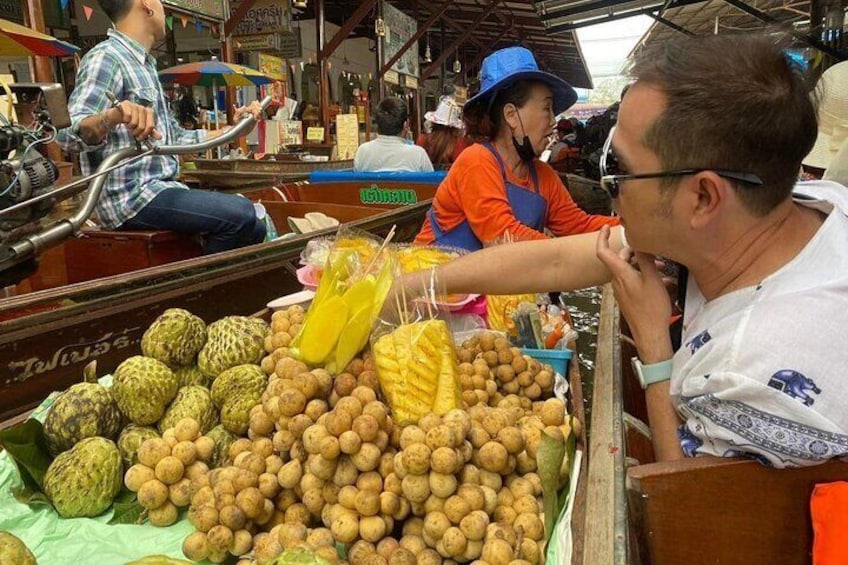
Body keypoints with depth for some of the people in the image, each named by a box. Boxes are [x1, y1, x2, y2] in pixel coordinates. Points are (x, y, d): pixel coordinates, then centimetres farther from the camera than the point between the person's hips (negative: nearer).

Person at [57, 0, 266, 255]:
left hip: (158, 189, 9)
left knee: (254, 229, 5)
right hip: (131, 197, -9)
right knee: (239, 213, -24)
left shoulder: (144, 66, 19)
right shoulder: (107, 57, -10)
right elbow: (70, 131, -24)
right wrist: (111, 116, -45)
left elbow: (175, 138, 24)